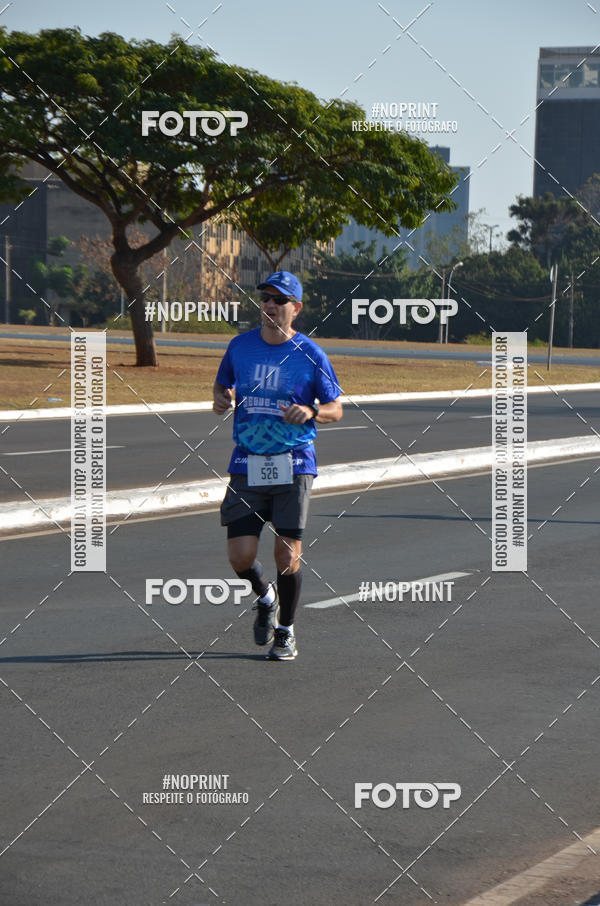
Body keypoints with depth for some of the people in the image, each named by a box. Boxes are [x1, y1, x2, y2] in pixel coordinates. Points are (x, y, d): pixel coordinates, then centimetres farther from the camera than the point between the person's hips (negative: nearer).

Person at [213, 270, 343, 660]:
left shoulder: (311, 355, -2)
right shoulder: (240, 346, 5)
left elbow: (336, 408, 4)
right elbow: (223, 382, 22)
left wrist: (311, 412, -17)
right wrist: (220, 398, -2)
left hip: (294, 465, -2)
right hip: (247, 464, 2)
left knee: (288, 554, -3)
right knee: (240, 557, -6)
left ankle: (286, 630, 18)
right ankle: (265, 596, 28)